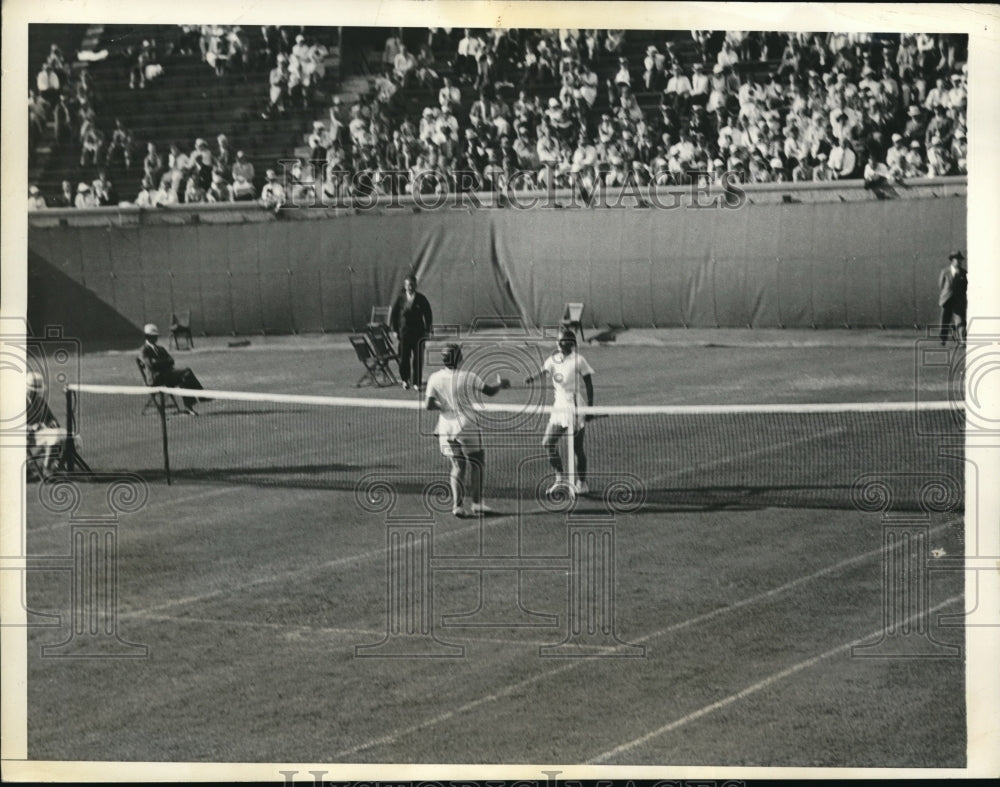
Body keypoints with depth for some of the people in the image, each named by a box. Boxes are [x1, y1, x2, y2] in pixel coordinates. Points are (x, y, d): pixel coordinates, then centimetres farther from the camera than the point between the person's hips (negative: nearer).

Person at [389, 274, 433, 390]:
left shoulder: (421, 299, 1)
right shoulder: (400, 299, 2)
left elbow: (428, 315, 6)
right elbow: (393, 315, 6)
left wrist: (427, 331, 1)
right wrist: (395, 331, 2)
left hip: (418, 332, 0)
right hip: (404, 332, 0)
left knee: (418, 358, -2)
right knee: (404, 357, 0)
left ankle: (416, 382, 5)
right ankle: (405, 380, 18)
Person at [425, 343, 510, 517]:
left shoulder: (434, 378, -3)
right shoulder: (468, 377, -11)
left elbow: (428, 405, -8)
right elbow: (490, 391, 1)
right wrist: (500, 385, 22)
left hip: (446, 429, 4)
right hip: (466, 427, -4)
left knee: (458, 467, 12)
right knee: (476, 464, 13)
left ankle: (458, 505, 2)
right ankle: (477, 503, 14)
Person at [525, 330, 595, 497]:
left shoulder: (578, 360, -6)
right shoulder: (553, 359, 10)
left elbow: (589, 385, -4)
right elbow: (544, 371, -2)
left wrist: (590, 407, -8)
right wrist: (532, 378, -24)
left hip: (575, 408, -6)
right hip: (558, 406, 6)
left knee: (577, 448, 0)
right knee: (548, 443, -3)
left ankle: (582, 483, 9)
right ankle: (560, 478, 6)